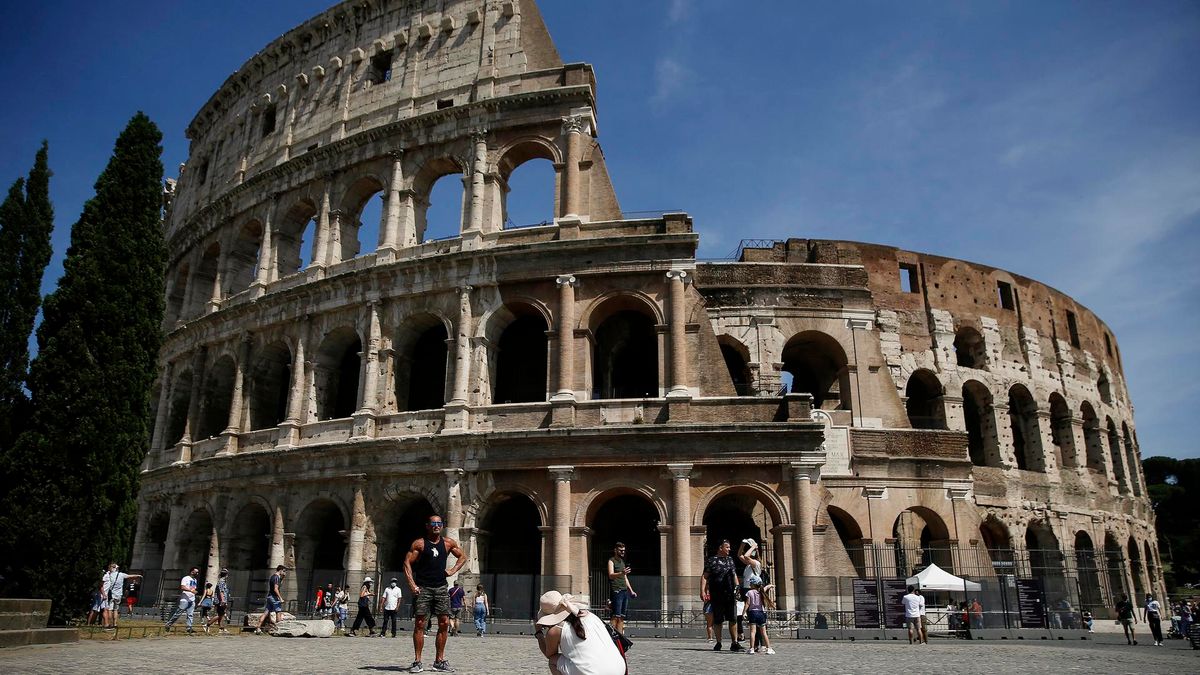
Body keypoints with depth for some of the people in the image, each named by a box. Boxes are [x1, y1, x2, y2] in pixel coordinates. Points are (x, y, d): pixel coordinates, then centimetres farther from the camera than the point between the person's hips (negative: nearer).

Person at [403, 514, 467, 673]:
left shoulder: (448, 543, 8)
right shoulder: (419, 543, -3)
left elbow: (463, 557, 20)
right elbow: (407, 563, -7)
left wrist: (453, 570, 5)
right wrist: (412, 584, -16)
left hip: (441, 587, 3)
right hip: (422, 588, -3)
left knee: (444, 623, 1)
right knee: (419, 624, -3)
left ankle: (439, 661, 12)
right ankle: (417, 662, 4)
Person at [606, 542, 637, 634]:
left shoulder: (622, 561, 23)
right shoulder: (611, 561, -1)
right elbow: (611, 575, -18)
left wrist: (631, 590, 23)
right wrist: (621, 573, -36)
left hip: (625, 591, 8)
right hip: (617, 591, -8)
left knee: (622, 617, 4)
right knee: (616, 616, -14)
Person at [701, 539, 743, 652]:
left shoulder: (730, 560, 15)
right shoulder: (711, 560, -2)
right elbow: (704, 577, -5)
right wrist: (702, 591, -15)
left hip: (730, 595, 4)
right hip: (717, 596, -4)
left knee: (733, 619, 1)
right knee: (717, 620, 4)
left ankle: (734, 643, 7)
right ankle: (718, 643, 15)